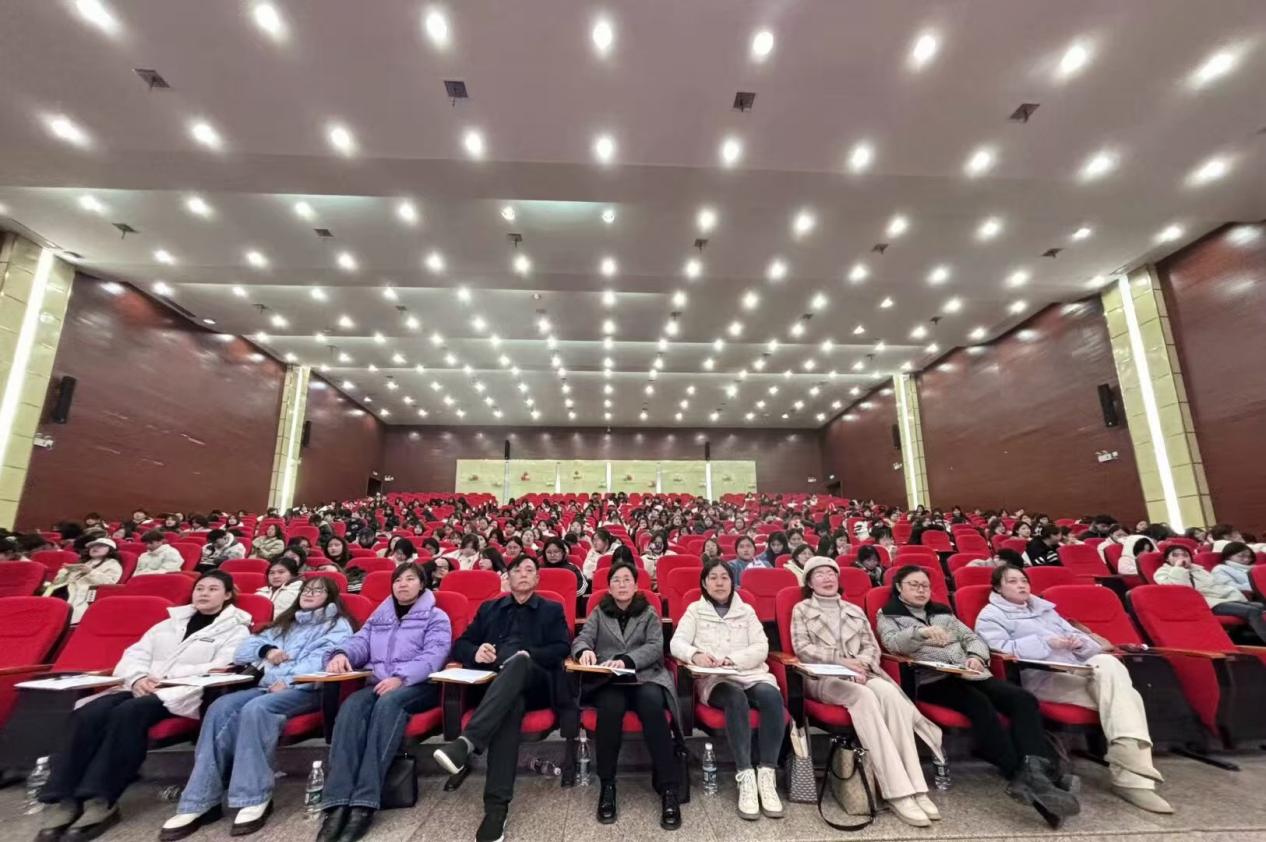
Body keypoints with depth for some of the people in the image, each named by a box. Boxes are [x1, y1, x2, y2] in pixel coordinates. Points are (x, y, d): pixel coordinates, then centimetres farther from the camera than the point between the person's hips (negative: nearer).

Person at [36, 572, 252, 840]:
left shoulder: (236, 629, 5)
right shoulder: (169, 623, 25)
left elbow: (221, 669, -9)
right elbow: (135, 654, 15)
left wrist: (165, 677, -13)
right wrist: (138, 678, -7)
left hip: (185, 694, -5)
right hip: (141, 689, 6)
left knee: (128, 713, -32)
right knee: (87, 715, -23)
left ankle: (100, 801, -25)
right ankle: (63, 800, -23)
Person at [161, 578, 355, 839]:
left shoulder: (337, 624, 8)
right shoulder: (284, 622, 28)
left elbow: (324, 659, -9)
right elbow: (242, 651, 22)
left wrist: (289, 680, -20)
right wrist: (266, 650, 2)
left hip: (306, 690, -6)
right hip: (268, 686, 6)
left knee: (255, 709, -32)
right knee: (221, 708, -22)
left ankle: (255, 798, -25)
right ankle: (200, 802, -23)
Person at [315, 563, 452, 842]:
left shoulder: (436, 617, 6)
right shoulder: (379, 615, 24)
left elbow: (434, 656, -9)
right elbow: (361, 641, 11)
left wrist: (401, 677, -24)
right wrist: (342, 653, -13)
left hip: (418, 686, -4)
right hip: (378, 683, 4)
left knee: (388, 703, -36)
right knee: (352, 705, -29)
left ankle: (364, 802, -40)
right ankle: (338, 802, -39)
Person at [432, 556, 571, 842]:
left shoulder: (552, 610, 19)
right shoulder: (489, 608, 25)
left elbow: (563, 648, 5)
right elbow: (460, 645, 17)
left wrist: (529, 656, -14)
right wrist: (476, 652, -7)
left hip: (537, 683, -1)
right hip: (497, 682, 1)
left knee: (517, 663, -38)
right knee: (511, 703, -37)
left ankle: (467, 741, -52)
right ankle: (496, 807, -42)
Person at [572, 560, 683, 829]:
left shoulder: (650, 613, 15)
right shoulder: (598, 613, 19)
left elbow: (655, 647, -1)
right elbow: (581, 639, 5)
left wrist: (626, 661, -20)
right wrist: (585, 650, -23)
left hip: (644, 677, 0)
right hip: (607, 680, 0)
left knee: (652, 704, -35)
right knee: (610, 706, -35)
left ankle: (669, 788, -27)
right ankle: (607, 785, -17)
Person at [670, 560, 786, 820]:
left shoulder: (747, 611, 15)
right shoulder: (695, 610, 11)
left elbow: (762, 648, 4)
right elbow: (676, 643, -2)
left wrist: (732, 659, -14)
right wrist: (695, 654, -25)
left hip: (750, 673, 2)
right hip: (714, 679, -2)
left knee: (772, 695, -30)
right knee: (736, 698, -35)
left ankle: (767, 775, -26)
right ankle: (745, 777, -31)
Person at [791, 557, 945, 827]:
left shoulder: (855, 610, 22)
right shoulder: (802, 609, 9)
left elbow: (872, 646, 12)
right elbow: (802, 648, -2)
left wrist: (860, 665, -10)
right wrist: (840, 660, -12)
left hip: (860, 674, 4)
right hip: (822, 677, -3)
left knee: (889, 692, -30)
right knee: (864, 696, -34)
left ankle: (915, 787, -31)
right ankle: (897, 792, -35)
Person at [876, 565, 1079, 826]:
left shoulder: (943, 612, 26)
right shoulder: (888, 616, 10)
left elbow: (973, 637, 19)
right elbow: (892, 642, -10)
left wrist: (975, 657, -4)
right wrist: (920, 632, -29)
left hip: (969, 673, 6)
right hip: (931, 679, -5)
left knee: (1023, 699, -19)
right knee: (980, 704, -33)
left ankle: (1036, 773, -32)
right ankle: (1022, 776, -33)